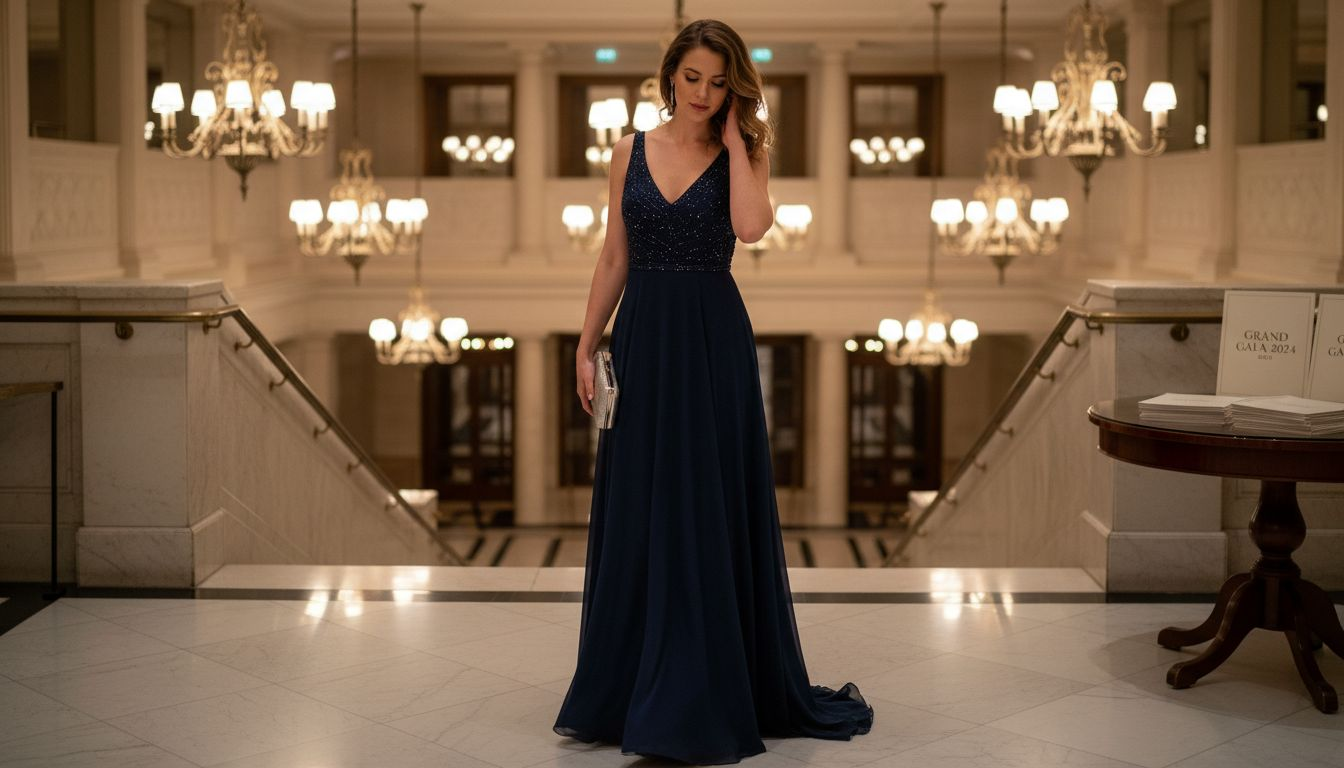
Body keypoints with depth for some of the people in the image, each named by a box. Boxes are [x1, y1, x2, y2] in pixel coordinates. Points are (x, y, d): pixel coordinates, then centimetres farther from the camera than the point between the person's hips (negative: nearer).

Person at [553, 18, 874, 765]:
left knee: (712, 510, -1)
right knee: (637, 514, 9)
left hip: (712, 343, -3)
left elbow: (752, 227, -21)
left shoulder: (741, 155, 0)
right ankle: (629, 688, 21)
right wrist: (587, 345, 5)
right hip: (642, 339, 3)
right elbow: (614, 258, 10)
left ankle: (709, 695, 8)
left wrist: (734, 138, -10)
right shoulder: (631, 150, 7)